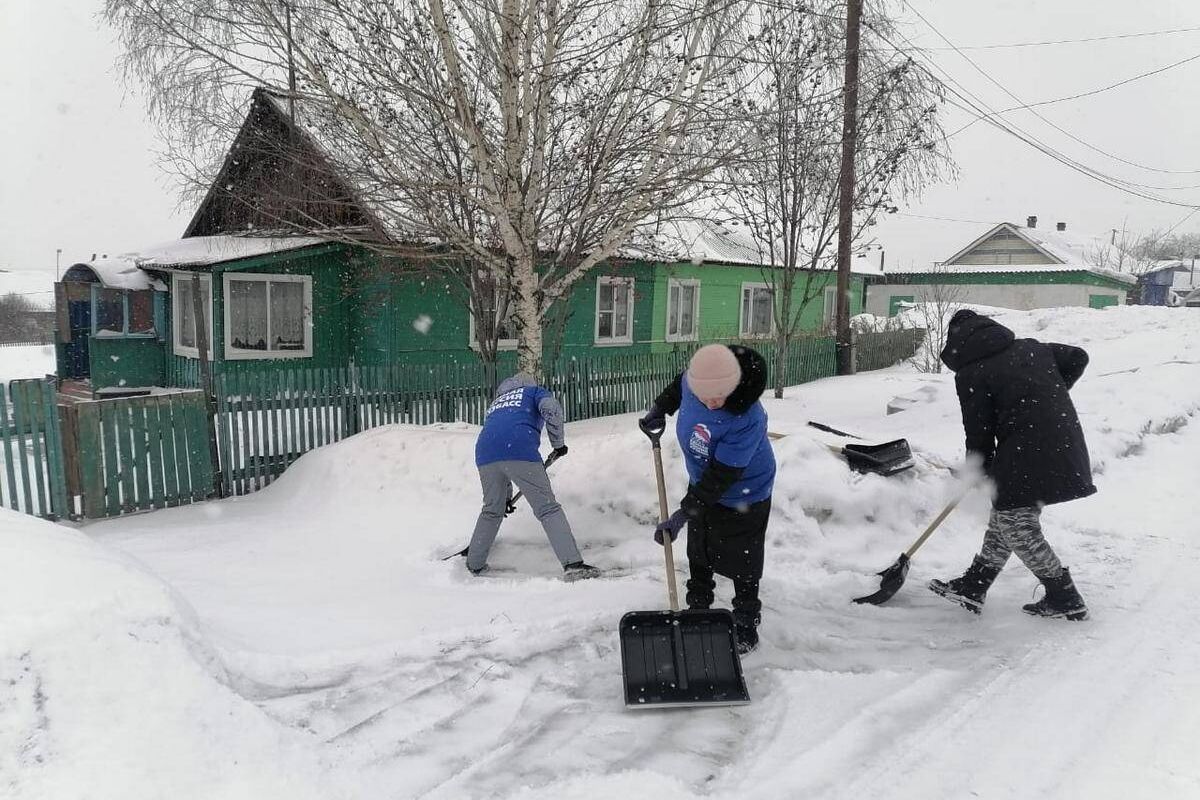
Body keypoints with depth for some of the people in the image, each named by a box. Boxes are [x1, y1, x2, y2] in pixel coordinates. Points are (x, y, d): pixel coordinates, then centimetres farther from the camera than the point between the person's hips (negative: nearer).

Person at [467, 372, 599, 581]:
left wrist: (507, 495, 43)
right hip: (520, 451, -5)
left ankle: (474, 565, 31)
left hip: (485, 455, 5)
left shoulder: (495, 403, 40)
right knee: (548, 508, -2)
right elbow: (552, 409, -1)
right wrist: (558, 443, 11)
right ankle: (573, 563, -11)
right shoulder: (534, 391, 26)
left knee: (492, 510, 24)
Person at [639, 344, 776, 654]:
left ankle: (746, 625, 30)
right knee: (698, 556, 23)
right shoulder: (694, 380, -22)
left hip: (742, 496, -7)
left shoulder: (747, 419, -40)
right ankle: (698, 609, 44)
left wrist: (683, 515, -33)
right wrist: (659, 410, 2)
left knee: (741, 564, 8)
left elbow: (720, 477, -36)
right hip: (702, 486, 7)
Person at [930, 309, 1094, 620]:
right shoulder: (1030, 347, 14)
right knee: (1004, 518, 14)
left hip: (1027, 455, -9)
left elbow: (978, 433, -4)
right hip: (1065, 449, 9)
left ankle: (1065, 599, 13)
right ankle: (972, 587, 21)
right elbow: (1078, 357, 22)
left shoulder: (970, 374, -6)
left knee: (1018, 528, 4)